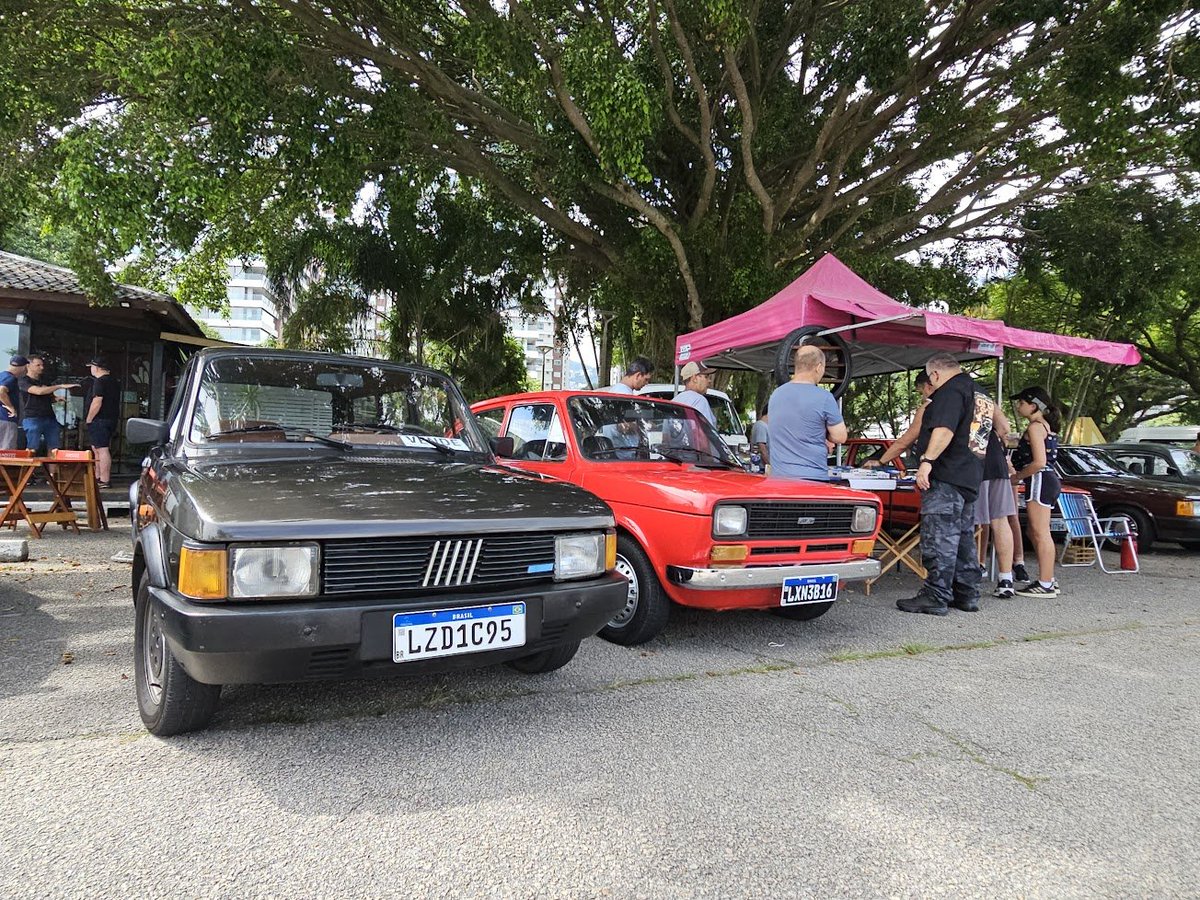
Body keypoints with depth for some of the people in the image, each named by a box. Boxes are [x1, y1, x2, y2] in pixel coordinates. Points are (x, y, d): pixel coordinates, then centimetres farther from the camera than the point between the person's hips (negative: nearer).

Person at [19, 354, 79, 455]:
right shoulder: (23, 380, 1)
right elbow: (38, 391, -16)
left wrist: (57, 399, 8)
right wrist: (61, 386, -17)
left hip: (50, 418, 6)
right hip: (32, 418, -6)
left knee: (53, 450, -2)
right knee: (32, 450, -11)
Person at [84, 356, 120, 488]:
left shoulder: (100, 382, -14)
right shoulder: (113, 381, 17)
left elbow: (97, 402, -21)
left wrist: (89, 419, -13)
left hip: (99, 421, -10)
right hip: (111, 419, 10)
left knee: (102, 450, -10)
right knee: (97, 449, 18)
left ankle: (104, 481, -11)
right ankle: (97, 477, 24)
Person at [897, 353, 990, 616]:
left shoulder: (951, 390, -10)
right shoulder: (980, 396, 21)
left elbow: (944, 429, -25)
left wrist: (927, 461, -30)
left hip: (946, 477, -10)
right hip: (970, 478, 10)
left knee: (940, 538, -9)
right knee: (964, 539, 15)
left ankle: (935, 597, -9)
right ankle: (967, 595, 20)